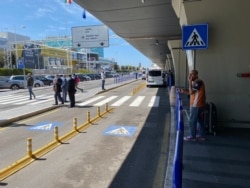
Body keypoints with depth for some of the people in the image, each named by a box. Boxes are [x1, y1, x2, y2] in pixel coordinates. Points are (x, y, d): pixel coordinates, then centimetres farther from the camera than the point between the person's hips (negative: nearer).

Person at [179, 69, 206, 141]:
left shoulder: (198, 82, -17)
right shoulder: (196, 82, 14)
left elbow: (191, 92, -23)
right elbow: (192, 92, 17)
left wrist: (190, 81, -20)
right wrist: (184, 91, 5)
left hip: (196, 105, -10)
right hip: (199, 105, 10)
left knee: (192, 121, -2)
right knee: (200, 120, 14)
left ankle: (192, 136, 7)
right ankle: (201, 135, 23)